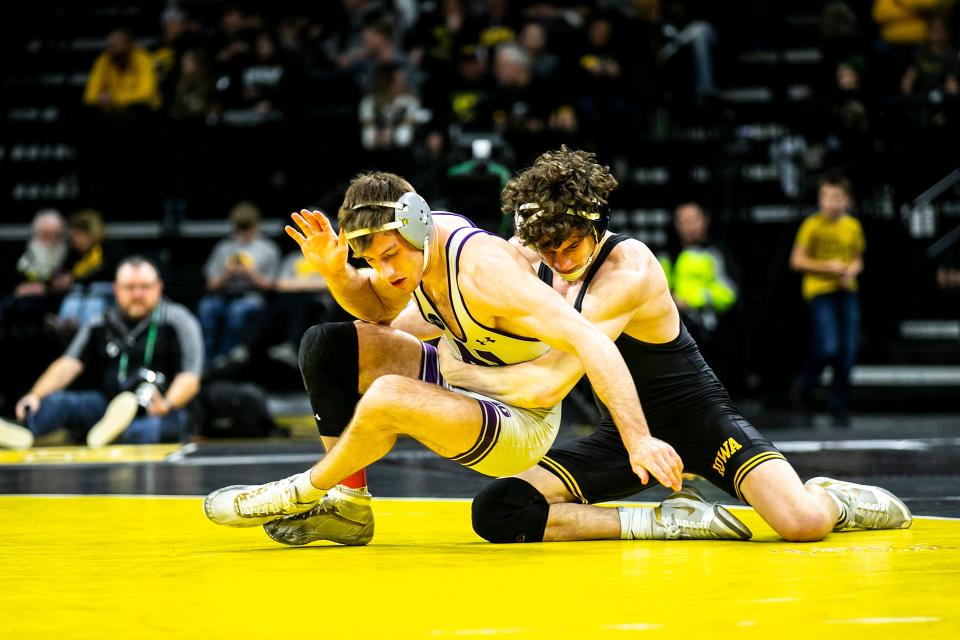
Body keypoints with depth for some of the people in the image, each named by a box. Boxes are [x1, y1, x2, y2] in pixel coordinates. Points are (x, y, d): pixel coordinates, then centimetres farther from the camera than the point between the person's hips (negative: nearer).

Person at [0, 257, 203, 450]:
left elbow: (190, 377, -8)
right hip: (108, 404, 3)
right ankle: (22, 431, -54)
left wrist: (167, 404, -30)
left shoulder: (177, 321, 1)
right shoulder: (101, 326, 12)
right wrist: (36, 395, -17)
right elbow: (68, 365, 2)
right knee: (57, 400, -23)